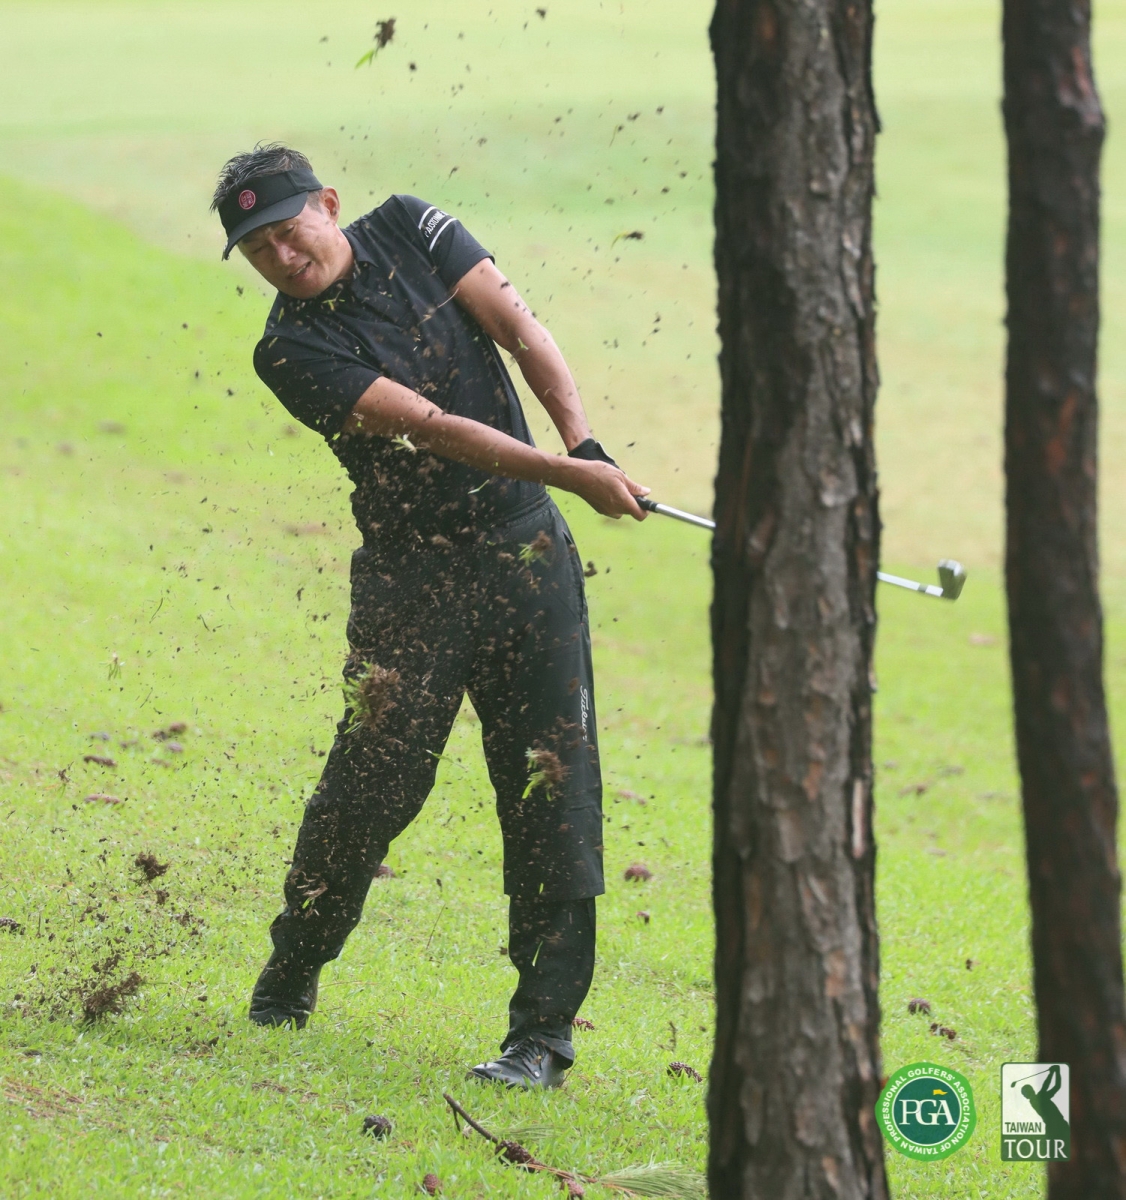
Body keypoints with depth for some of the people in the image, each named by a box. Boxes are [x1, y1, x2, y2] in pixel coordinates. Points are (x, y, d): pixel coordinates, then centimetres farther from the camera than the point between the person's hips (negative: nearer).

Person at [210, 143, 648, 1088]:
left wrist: (585, 441, -19)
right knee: (371, 783, -4)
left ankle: (545, 1031, -3)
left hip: (527, 552, 3)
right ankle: (291, 976, 20)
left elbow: (521, 331, -3)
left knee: (551, 785, -5)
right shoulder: (293, 351, -11)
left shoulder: (411, 232, 2)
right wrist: (568, 475, -27)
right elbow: (432, 427, -20)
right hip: (410, 576, -2)